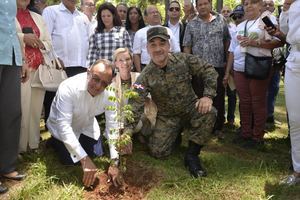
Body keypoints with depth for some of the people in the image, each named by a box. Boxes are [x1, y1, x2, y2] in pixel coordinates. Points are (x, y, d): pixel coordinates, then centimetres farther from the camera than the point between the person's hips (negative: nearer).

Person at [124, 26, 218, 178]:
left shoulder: (184, 60, -14)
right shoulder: (146, 77, -17)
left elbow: (209, 71, -7)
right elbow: (135, 106, -22)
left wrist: (208, 96, -22)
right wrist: (127, 133, -33)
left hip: (191, 109, 0)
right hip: (167, 116, 0)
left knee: (209, 112, -31)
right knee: (158, 151, -14)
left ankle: (191, 155, -13)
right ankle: (175, 134, 23)